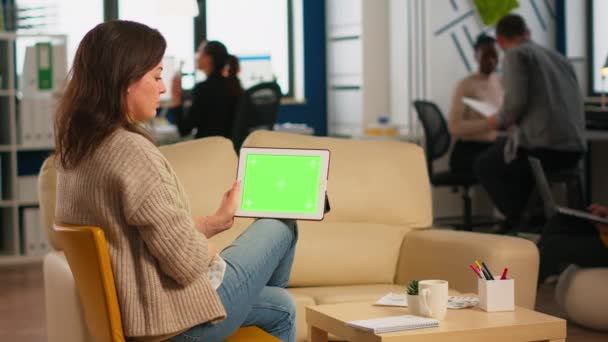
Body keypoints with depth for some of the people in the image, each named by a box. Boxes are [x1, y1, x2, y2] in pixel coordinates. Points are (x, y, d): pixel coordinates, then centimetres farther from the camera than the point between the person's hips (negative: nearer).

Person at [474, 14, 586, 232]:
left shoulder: (515, 54, -2)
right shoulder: (559, 58, 20)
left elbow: (516, 100, -15)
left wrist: (500, 120, 7)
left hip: (542, 145, -7)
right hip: (574, 150, 7)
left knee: (484, 166, 18)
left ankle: (519, 221, 12)